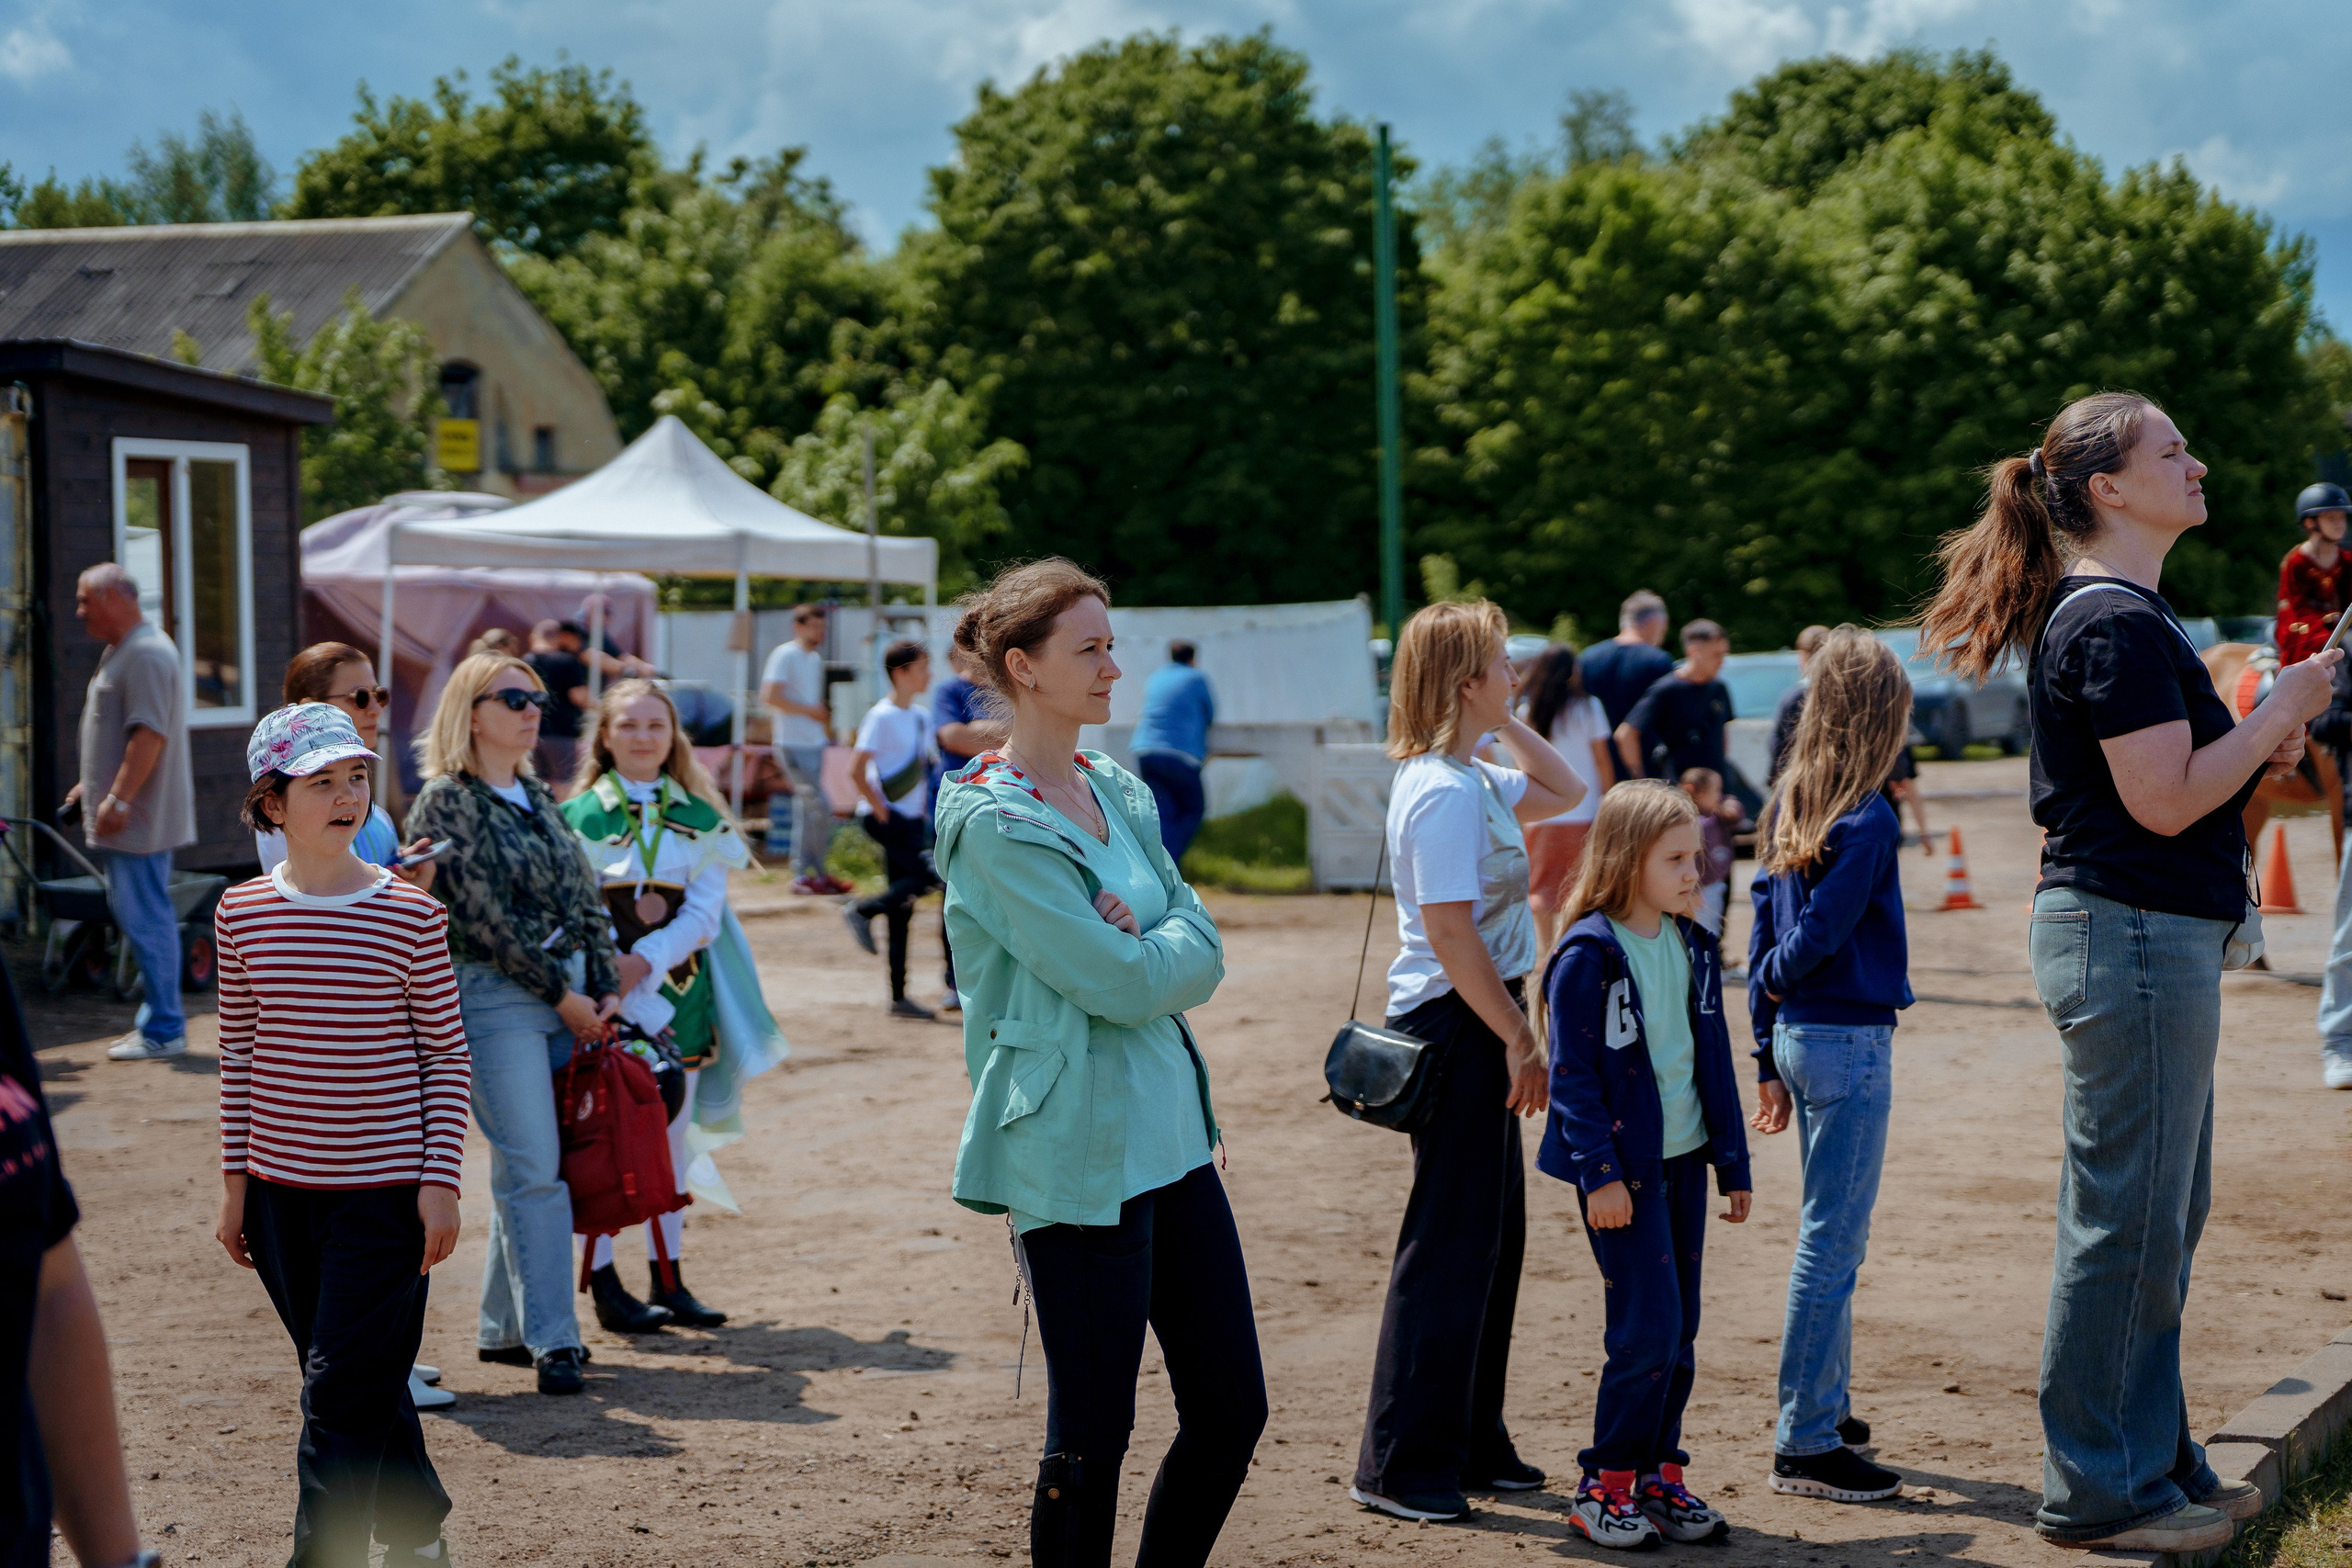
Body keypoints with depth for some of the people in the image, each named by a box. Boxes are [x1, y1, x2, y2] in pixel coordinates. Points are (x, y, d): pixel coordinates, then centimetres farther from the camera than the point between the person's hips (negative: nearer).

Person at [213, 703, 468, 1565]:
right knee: (362, 1382, 15)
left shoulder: (410, 914, -8)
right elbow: (238, 1052, 9)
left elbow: (447, 1056, -3)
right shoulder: (242, 913, 1)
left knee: (343, 1393, -6)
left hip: (384, 1191, -4)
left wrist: (440, 1180, -8)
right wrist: (236, 1183, 8)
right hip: (281, 1190, 4)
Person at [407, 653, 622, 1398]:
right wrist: (560, 995, -11)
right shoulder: (446, 802, -7)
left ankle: (505, 1327, 18)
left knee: (527, 1163, 9)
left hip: (569, 992, 7)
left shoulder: (538, 797, 16)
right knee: (532, 1168, -9)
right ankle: (551, 1339, -6)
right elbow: (482, 916, -12)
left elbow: (584, 896, 15)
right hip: (496, 996, -7)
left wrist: (605, 987, 4)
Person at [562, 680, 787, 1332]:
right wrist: (608, 974, -19)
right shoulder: (579, 817, 0)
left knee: (673, 1137, 8)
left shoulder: (700, 819, 7)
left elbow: (705, 912, -2)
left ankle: (668, 1280, 16)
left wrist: (645, 961, -16)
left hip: (679, 991, 3)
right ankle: (604, 1284, 3)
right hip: (605, 994, -3)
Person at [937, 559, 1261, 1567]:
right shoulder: (993, 823, -13)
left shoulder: (1122, 794, 12)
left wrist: (1141, 946, -12)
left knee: (1232, 1410, 10)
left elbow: (1202, 949, 6)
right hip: (1076, 1157, -8)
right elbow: (1123, 984, -18)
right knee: (1092, 1434, 0)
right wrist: (1154, 949, 1)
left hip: (1170, 1134, 8)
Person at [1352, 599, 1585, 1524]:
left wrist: (1505, 722, 15)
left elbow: (1565, 791, 28)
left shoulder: (1469, 779, 12)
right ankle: (1402, 1465, 2)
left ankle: (1471, 1442, 24)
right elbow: (1449, 932, -22)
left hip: (1474, 1027, 10)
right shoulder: (1446, 792, -18)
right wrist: (1520, 1040, -19)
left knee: (1493, 1235, 15)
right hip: (1455, 1029, -10)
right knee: (1449, 1241, -5)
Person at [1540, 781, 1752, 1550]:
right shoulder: (1588, 955, -12)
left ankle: (1658, 1474, 19)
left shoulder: (1692, 946, 9)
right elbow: (1572, 1074, -13)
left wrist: (1733, 1162, 14)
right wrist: (1599, 1174, -17)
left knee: (1679, 1329, 9)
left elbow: (1714, 1059, 15)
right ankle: (1605, 1486, 2)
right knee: (1647, 1326, -9)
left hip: (1683, 1160, 7)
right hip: (1623, 1168, -7)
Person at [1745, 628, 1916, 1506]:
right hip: (1850, 1044, -8)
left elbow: (1770, 929, 9)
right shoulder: (1868, 821, -16)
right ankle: (1804, 1444, -1)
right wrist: (1772, 979, 3)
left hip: (1799, 1038, 8)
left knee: (1828, 1233, 20)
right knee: (1833, 1243, -4)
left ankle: (1824, 1403, 31)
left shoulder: (1788, 806, 7)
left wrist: (1767, 1054, 13)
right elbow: (1815, 935, -19)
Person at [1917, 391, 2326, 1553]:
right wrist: (2280, 710, -12)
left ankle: (2152, 1460, 25)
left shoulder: (2113, 611, 17)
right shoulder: (2115, 621, -16)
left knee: (2164, 1213, 16)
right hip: (2131, 937, -11)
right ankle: (2096, 1491, 4)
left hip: (2143, 936, 11)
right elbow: (2165, 802, -20)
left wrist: (2255, 750, 11)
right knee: (2127, 1217, -4)